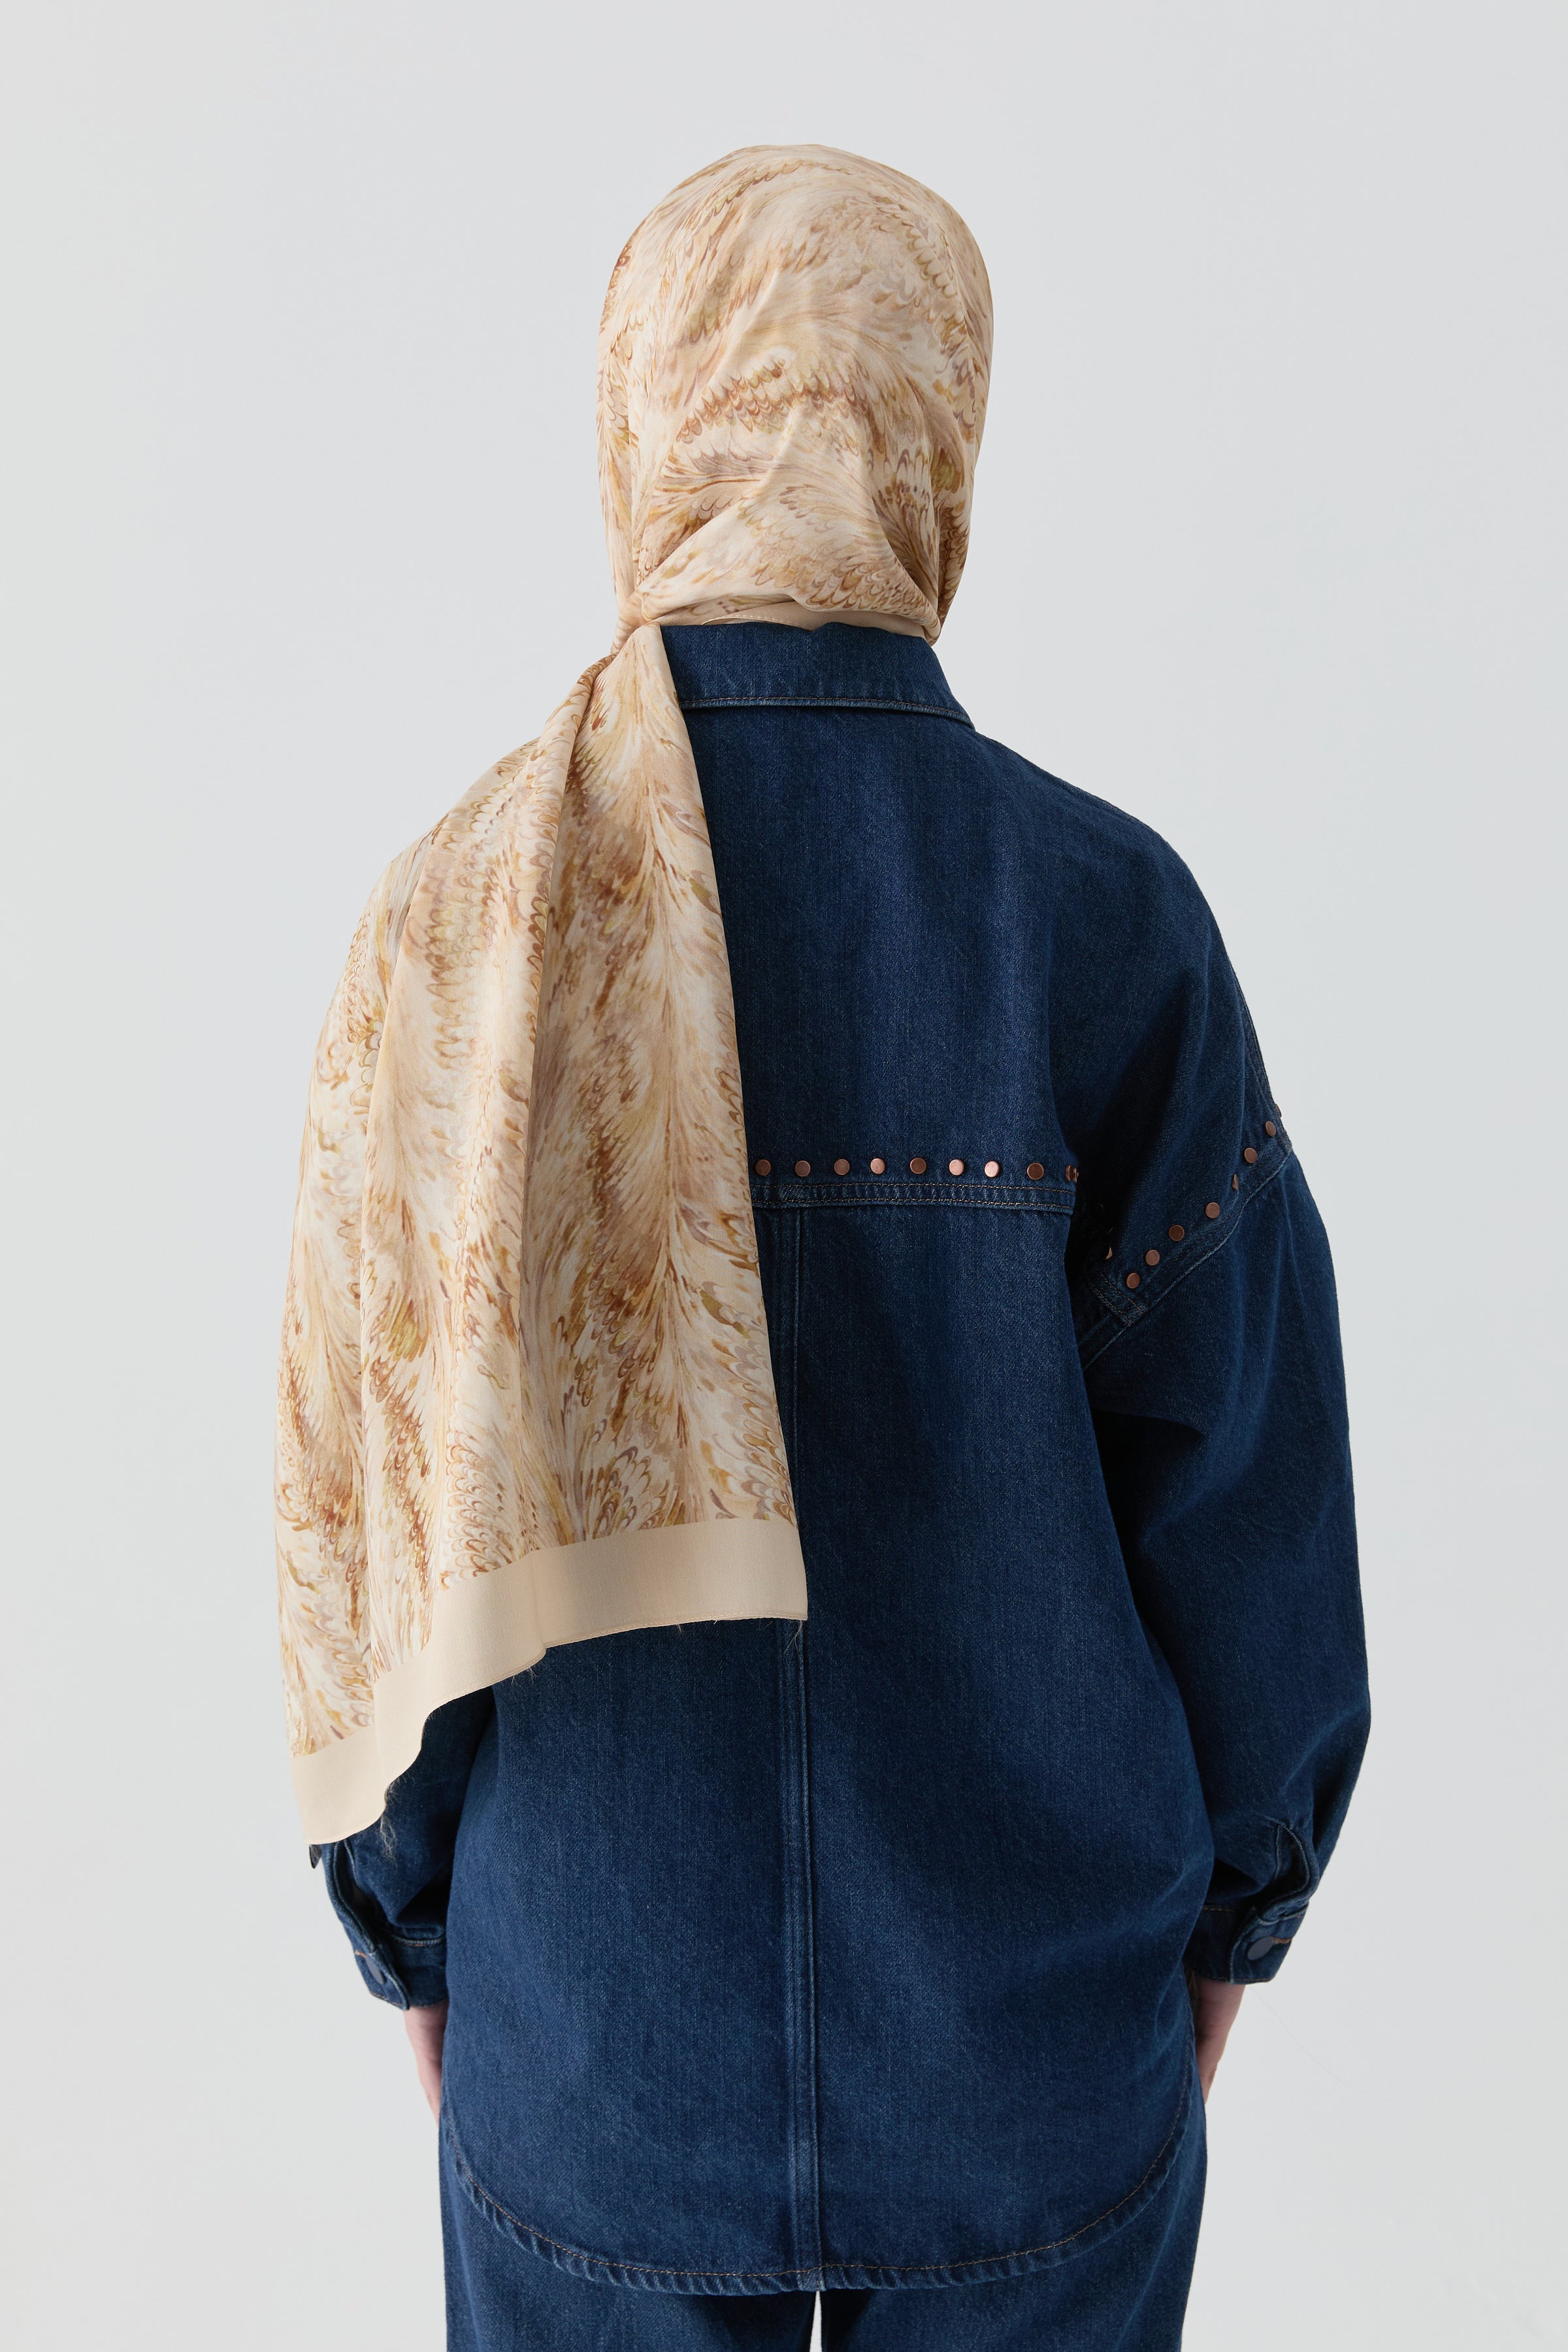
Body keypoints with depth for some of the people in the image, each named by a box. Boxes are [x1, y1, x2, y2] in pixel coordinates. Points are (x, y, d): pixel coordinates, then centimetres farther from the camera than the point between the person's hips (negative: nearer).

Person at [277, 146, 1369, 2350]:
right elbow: (1242, 1468, -10)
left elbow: (366, 1486, -7)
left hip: (596, 2028, 1)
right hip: (1041, 2033, 0)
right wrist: (1239, 1897, 8)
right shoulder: (1103, 910, -17)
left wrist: (407, 1927, 8)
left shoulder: (462, 914, -14)